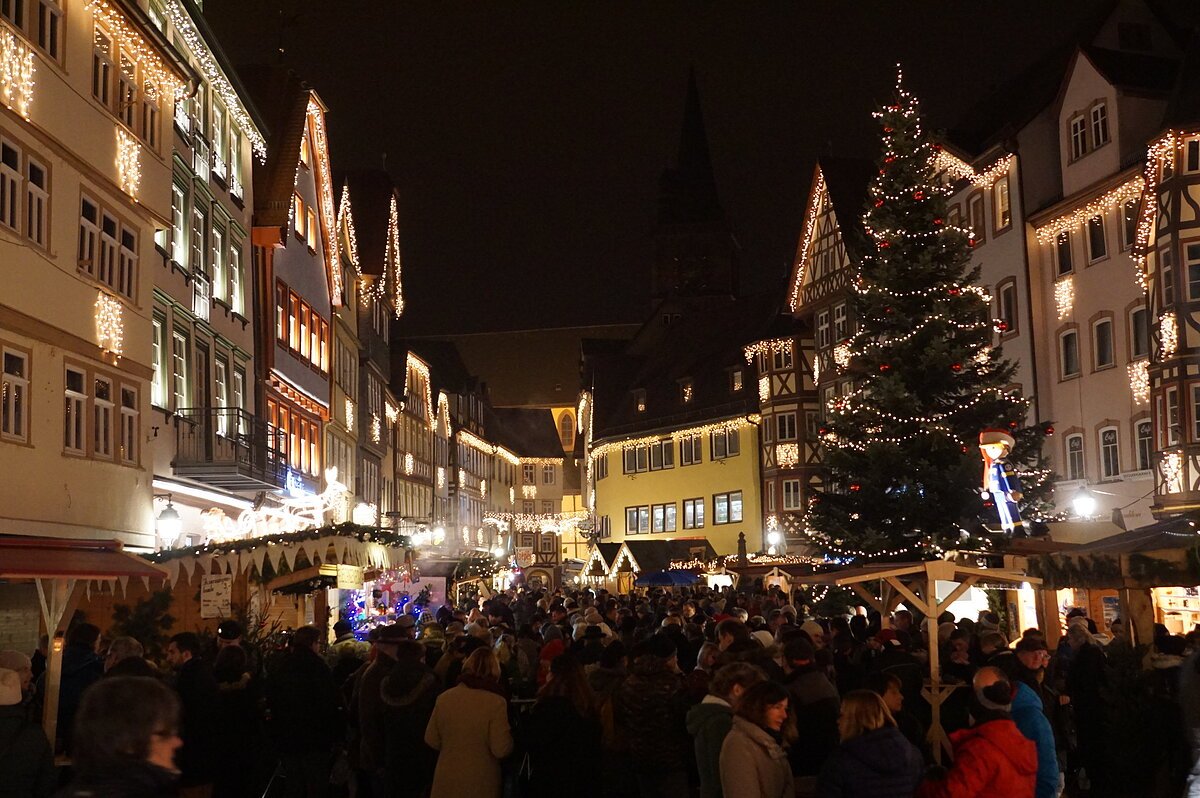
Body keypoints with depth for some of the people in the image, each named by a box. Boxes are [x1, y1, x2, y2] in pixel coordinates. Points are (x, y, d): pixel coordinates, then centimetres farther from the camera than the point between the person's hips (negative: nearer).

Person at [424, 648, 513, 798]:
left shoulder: (444, 698, -5)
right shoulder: (495, 702, -17)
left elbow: (431, 740, 3)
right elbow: (501, 750, -17)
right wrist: (509, 734, 3)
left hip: (447, 779, 3)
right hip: (480, 782, -3)